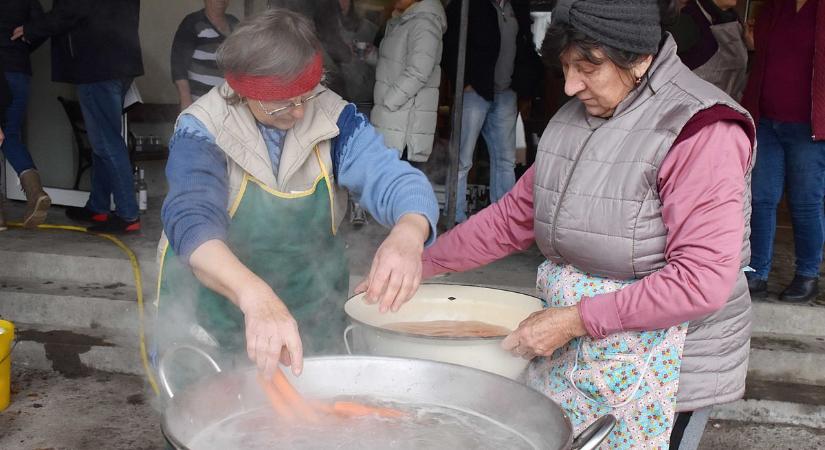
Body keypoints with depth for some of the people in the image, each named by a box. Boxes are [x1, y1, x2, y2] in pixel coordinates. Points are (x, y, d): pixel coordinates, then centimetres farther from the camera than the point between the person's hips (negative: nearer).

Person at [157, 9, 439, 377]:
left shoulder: (334, 118, -12)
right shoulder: (203, 131, -20)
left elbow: (396, 180, -23)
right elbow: (193, 221, -36)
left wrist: (408, 235, -48)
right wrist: (256, 297, -56)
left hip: (314, 323, 3)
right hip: (210, 326, -2)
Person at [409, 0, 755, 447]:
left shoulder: (701, 129, -18)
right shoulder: (577, 117, 7)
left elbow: (702, 281, -24)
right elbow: (515, 216, 12)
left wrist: (575, 319, -23)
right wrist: (420, 264, 7)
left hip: (657, 374, -6)